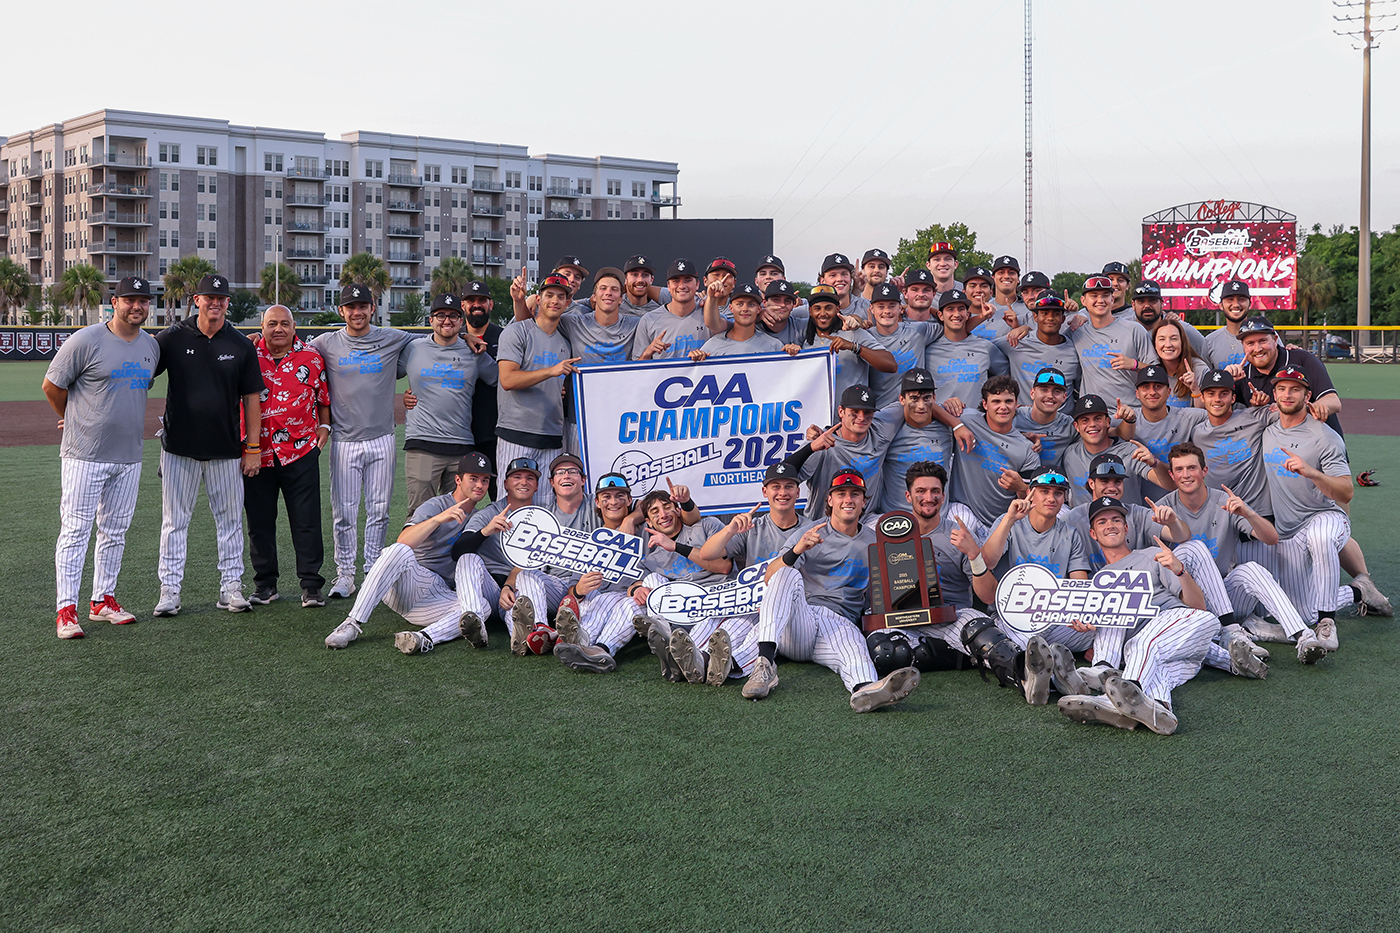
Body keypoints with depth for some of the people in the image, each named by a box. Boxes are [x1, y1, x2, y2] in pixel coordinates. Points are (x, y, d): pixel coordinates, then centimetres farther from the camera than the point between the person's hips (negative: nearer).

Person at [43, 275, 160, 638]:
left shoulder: (151, 346, 9)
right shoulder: (86, 341, -10)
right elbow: (52, 384, -3)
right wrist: (74, 420, 8)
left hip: (129, 456, 6)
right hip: (85, 455, -6)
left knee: (115, 531, 12)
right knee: (75, 529, -5)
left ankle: (103, 601, 23)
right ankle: (67, 609, -1)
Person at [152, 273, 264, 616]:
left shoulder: (242, 346, 2)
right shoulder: (173, 338, 0)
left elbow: (251, 398, 4)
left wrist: (253, 448, 0)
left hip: (226, 449, 1)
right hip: (179, 447, -1)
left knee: (230, 520, 7)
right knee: (174, 520, 4)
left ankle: (231, 587, 16)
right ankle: (169, 589, 11)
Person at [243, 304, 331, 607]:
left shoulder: (311, 358, 4)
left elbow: (324, 396, 14)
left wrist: (324, 426, 4)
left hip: (301, 451, -1)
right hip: (256, 453, 1)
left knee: (307, 521, 0)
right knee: (260, 522, 10)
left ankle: (311, 585, 7)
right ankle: (265, 583, 22)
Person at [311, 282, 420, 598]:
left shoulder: (392, 340, 5)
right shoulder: (326, 344, 5)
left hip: (381, 439, 1)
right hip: (344, 440, 0)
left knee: (379, 511, 6)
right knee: (343, 512, 2)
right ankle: (345, 574, 12)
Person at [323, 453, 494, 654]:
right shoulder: (435, 506, -1)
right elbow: (403, 542, -20)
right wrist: (439, 519, -32)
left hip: (441, 597, 4)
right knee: (399, 551, -37)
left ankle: (424, 639, -51)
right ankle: (353, 624, -34)